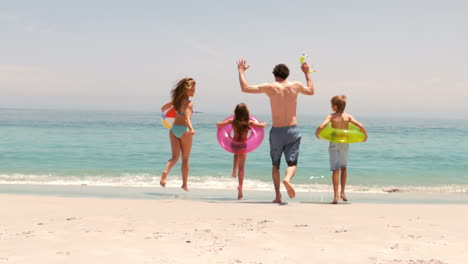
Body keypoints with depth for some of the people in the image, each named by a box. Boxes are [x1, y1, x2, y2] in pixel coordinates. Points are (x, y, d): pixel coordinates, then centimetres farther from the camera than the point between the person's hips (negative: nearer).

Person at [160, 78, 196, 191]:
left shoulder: (176, 99, 5)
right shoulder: (189, 103, -13)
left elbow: (163, 108, 17)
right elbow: (187, 117, -29)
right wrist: (191, 129, -43)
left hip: (174, 129, 5)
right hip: (184, 130, -5)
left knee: (175, 157, 2)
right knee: (185, 159, 11)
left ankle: (165, 171, -29)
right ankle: (184, 184, 21)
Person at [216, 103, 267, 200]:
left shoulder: (232, 121, -6)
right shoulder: (249, 122, -11)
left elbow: (218, 124, -9)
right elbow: (262, 125, -11)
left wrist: (219, 125, 15)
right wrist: (264, 123, 13)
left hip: (234, 144, 2)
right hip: (242, 145, -2)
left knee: (236, 153, 39)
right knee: (241, 167, 6)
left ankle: (234, 171, 22)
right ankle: (240, 186, -8)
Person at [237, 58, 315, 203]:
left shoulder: (270, 87, -5)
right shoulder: (295, 86, 3)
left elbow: (245, 88, -7)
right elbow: (311, 91, 24)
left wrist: (241, 71, 7)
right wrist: (307, 73, 36)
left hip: (276, 131, -1)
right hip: (292, 130, 1)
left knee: (275, 165, 14)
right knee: (292, 163, 3)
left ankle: (277, 195, 5)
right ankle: (287, 179, -30)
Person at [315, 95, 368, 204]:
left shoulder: (331, 116, -7)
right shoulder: (348, 116, -1)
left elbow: (321, 127, -20)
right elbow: (360, 126, -10)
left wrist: (317, 133, 0)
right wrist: (365, 136, 6)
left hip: (334, 144, -2)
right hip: (345, 144, 2)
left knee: (336, 170, 1)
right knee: (343, 167, 22)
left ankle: (336, 196, -5)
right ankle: (342, 192, 19)